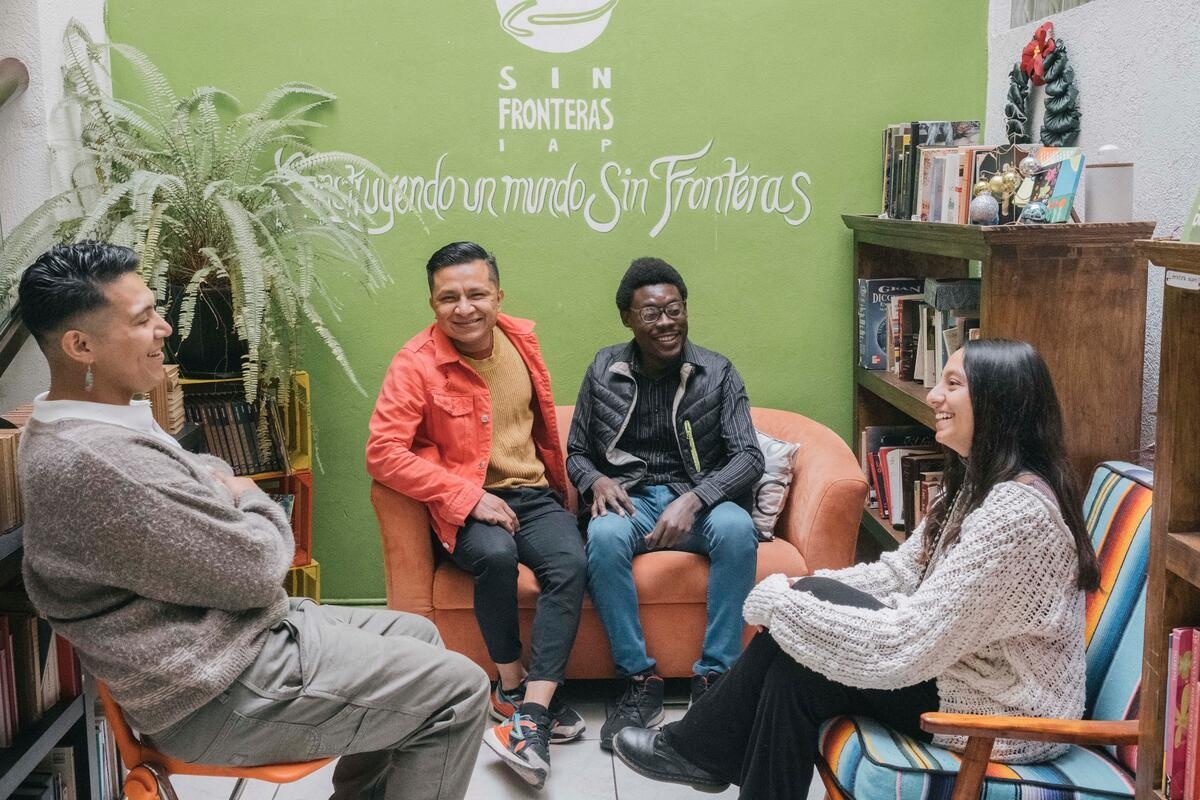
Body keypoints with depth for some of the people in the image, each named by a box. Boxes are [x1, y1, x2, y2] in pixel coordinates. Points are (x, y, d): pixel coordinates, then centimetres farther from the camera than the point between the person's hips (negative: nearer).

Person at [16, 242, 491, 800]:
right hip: (220, 695, -11)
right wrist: (253, 503, -3)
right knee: (460, 691, -8)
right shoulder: (100, 458, -28)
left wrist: (226, 490, -5)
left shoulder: (68, 430, 7)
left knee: (416, 635, 19)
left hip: (225, 629, 11)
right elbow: (256, 569, -23)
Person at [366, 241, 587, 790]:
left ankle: (529, 718, -28)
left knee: (571, 565, -26)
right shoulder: (416, 364, -12)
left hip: (532, 494, 4)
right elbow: (383, 453, -20)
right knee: (495, 553, -35)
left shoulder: (521, 339, 5)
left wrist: (560, 485, 22)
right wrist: (467, 496, -22)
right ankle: (513, 688, -11)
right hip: (465, 507, -4)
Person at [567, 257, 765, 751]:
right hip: (629, 499, 1)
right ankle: (640, 680, -23)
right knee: (603, 535, -35)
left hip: (700, 498, 0)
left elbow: (750, 457, -6)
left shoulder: (717, 373, 0)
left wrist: (693, 500, -24)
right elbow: (576, 454, 12)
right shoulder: (604, 371, 5)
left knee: (736, 528, -35)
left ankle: (714, 676, -24)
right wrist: (598, 481, -13)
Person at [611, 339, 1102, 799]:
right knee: (794, 653, -6)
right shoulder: (978, 482, 4)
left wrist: (784, 604, -21)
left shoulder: (1015, 512, -28)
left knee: (799, 658, -12)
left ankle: (702, 749, 11)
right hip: (962, 669, 9)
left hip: (1002, 717, -8)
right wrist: (796, 594, -6)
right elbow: (898, 574, 7)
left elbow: (909, 646, -30)